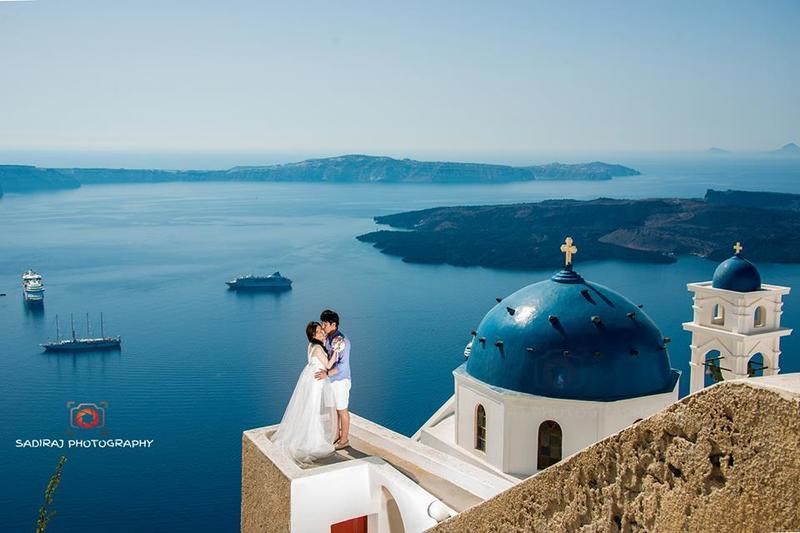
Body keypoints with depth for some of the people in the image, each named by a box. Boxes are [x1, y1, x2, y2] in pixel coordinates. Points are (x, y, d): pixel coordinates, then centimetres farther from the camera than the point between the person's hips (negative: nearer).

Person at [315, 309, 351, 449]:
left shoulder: (342, 341, -24)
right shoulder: (327, 339, 3)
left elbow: (344, 365, -27)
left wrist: (327, 374, -33)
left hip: (340, 381, -8)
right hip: (330, 380, 8)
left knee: (342, 410, 5)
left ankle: (345, 439, 19)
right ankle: (336, 435, 32)